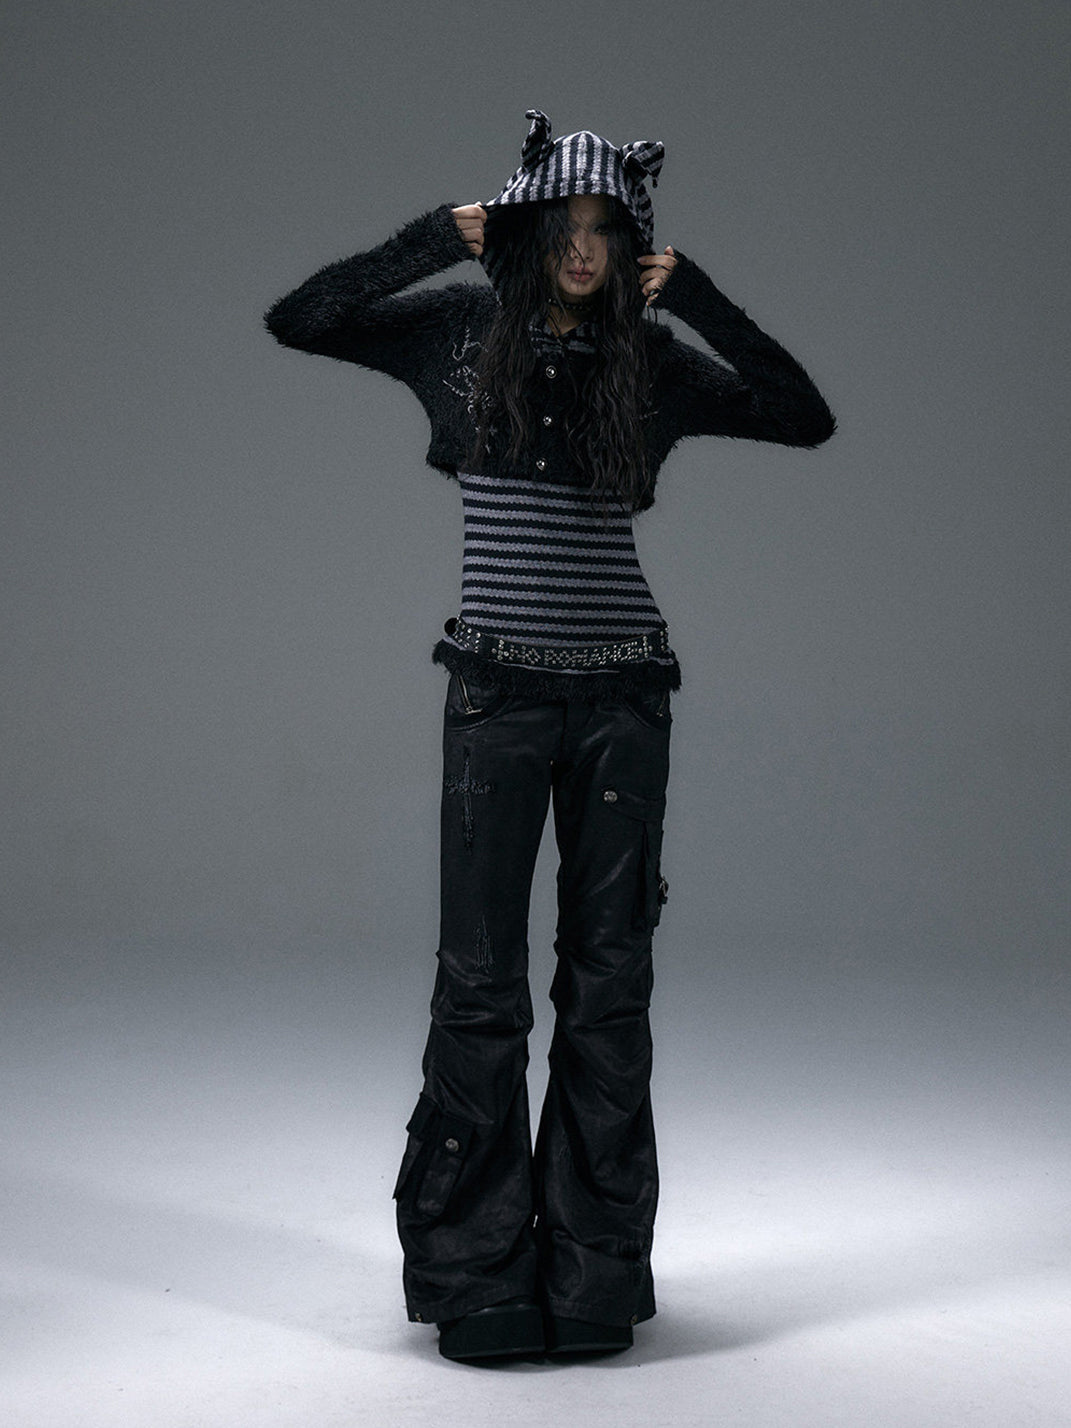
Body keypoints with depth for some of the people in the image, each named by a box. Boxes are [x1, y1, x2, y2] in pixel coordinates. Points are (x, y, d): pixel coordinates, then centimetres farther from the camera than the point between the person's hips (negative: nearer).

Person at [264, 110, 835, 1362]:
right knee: (481, 979, 0)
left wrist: (697, 299, -4)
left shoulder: (655, 362, 7)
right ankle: (473, 1270, 14)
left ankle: (594, 1270, 18)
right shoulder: (461, 331, 5)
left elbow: (807, 419, 0)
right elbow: (297, 321, -1)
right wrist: (438, 237, -5)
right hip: (499, 690, -1)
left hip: (622, 694, 2)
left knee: (609, 975, 6)